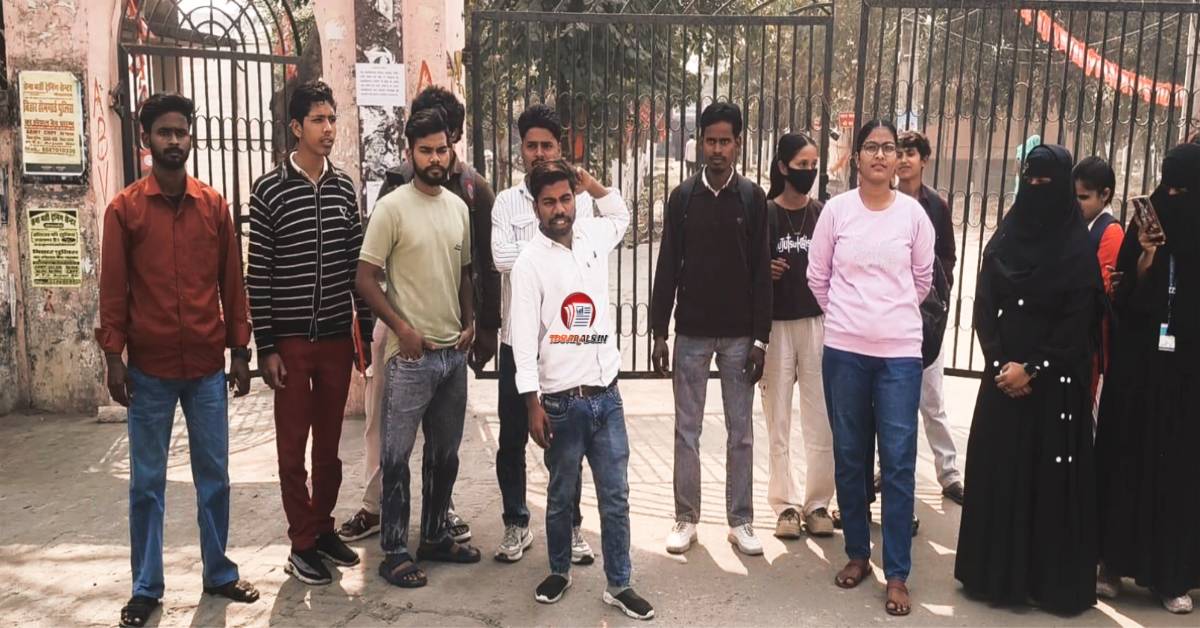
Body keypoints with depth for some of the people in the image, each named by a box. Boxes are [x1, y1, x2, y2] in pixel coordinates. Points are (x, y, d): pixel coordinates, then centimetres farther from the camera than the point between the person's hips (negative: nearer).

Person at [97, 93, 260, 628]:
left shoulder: (214, 206, 4)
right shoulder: (123, 209, -1)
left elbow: (232, 283, 6)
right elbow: (113, 288, -1)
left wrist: (240, 351, 4)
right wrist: (114, 357, -6)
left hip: (207, 366, 2)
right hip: (149, 369, -1)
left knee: (214, 476, 10)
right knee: (146, 482, 8)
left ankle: (219, 573, 24)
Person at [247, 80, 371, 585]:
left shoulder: (344, 187, 7)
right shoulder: (269, 190, -5)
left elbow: (357, 265, 9)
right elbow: (258, 274, -6)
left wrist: (366, 330, 8)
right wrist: (265, 346, -9)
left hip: (338, 336, 4)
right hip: (291, 339, -3)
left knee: (330, 442, 13)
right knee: (293, 445, 5)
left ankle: (324, 529, 28)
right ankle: (302, 544, 17)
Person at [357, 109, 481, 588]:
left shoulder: (459, 207, 9)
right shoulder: (392, 208, -9)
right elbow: (365, 279, -10)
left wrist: (469, 322, 5)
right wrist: (402, 328, -15)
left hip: (454, 351, 6)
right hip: (411, 355, -6)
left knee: (445, 453, 15)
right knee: (397, 456, 2)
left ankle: (435, 537, 30)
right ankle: (394, 551, 14)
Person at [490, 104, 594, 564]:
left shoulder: (579, 198, 2)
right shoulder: (506, 201, 3)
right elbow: (501, 256, -13)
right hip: (518, 336, 1)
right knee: (512, 439, 9)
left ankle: (571, 526, 24)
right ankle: (516, 525, 25)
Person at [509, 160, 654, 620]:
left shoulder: (593, 236, 6)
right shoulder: (530, 262, -8)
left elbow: (622, 215, 31)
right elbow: (524, 339, -10)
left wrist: (587, 181, 15)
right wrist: (533, 405, -14)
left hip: (606, 395, 4)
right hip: (562, 400, -4)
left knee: (616, 496, 8)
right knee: (561, 496, 12)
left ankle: (619, 584, 20)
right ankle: (559, 571, 32)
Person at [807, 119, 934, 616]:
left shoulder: (914, 213, 1)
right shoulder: (836, 209, 0)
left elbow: (923, 279, 12)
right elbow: (817, 276, 8)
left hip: (901, 352, 0)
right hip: (844, 350, 1)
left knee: (898, 461, -1)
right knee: (849, 457, 10)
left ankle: (897, 573, 10)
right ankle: (857, 553, 26)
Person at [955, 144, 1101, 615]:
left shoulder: (1079, 250, -3)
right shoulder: (1003, 240, 7)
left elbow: (1078, 324, -9)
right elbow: (984, 309, 3)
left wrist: (1032, 368, -14)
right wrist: (1001, 363, -8)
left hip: (1056, 380, -3)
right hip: (1003, 373, 4)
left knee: (1051, 475, 1)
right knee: (997, 468, 5)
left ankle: (1051, 578, 12)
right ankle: (997, 571, 17)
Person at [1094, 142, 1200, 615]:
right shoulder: (1145, 227, 3)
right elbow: (1123, 299, -3)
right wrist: (1145, 257, -16)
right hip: (1136, 367, 1)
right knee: (1125, 462, 5)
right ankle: (1114, 563, 14)